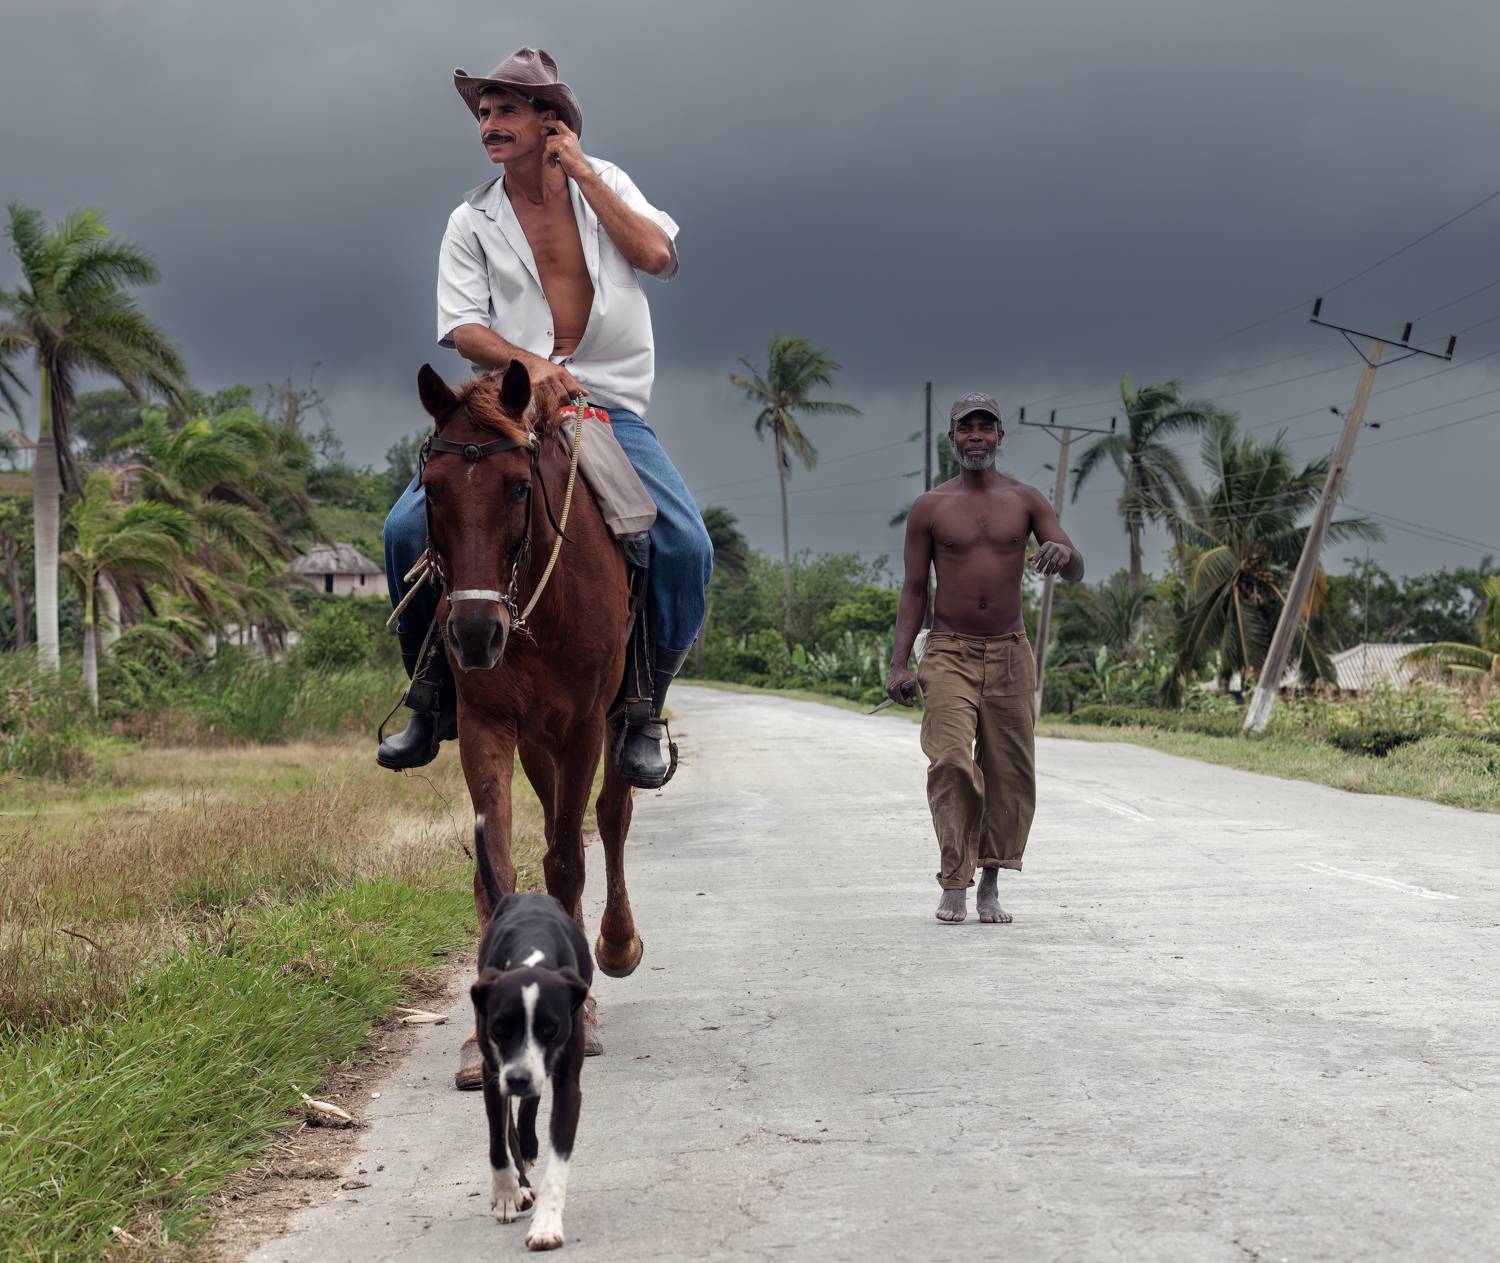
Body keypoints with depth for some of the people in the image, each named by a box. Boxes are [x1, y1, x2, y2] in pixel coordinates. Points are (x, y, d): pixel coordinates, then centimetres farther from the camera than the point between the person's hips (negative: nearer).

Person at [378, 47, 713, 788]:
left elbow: (658, 255, -7)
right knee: (409, 528, -20)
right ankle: (433, 701, -1)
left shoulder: (605, 183, 11)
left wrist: (582, 176, -5)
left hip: (609, 406, 0)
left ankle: (643, 709, -4)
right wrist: (528, 364, -23)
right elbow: (462, 327, -4)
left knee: (686, 545, -23)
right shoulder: (473, 221, 8)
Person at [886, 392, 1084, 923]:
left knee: (1009, 771, 1)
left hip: (1009, 653, 2)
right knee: (952, 761, -17)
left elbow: (1076, 570, 2)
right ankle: (955, 885, -13)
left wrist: (1063, 552, -24)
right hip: (948, 653, -2)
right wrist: (899, 664, -2)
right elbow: (914, 590, 6)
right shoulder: (930, 508, 4)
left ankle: (990, 885, 12)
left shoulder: (1026, 501, 6)